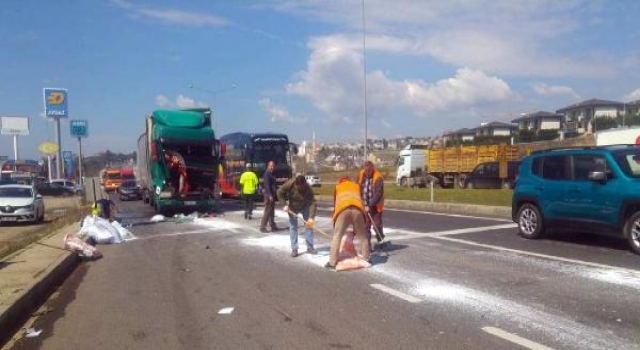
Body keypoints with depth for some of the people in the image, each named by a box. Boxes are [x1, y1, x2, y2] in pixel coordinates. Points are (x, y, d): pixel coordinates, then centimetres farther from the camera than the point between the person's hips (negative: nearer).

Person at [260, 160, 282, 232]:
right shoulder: (267, 174, -13)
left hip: (272, 195, 10)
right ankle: (262, 227, -6)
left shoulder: (272, 174, 16)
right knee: (267, 211, -9)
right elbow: (267, 185, -21)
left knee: (272, 211, 12)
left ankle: (273, 226, 18)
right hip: (268, 195, -10)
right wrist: (270, 195, -27)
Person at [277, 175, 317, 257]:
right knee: (293, 227, -2)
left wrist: (311, 217, -42)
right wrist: (285, 204, -22)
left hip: (305, 206, 0)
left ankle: (310, 247, 9)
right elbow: (280, 192, -18)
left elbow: (313, 203, -35)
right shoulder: (290, 184, -31)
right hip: (292, 207, 0)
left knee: (309, 224, -1)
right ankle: (294, 249, 3)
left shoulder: (308, 189, -32)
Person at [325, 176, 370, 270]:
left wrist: (334, 217, 46)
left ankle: (332, 262, 4)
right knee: (363, 236, 18)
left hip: (343, 209, -1)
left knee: (337, 236, 5)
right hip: (358, 209, 2)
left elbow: (335, 203, 35)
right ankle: (366, 259, 26)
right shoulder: (357, 186, 38)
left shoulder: (337, 187, 35)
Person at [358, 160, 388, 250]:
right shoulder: (361, 175, -1)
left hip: (375, 206, -4)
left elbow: (378, 194, -21)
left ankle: (381, 241, 20)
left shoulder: (378, 178, -16)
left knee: (377, 225, -2)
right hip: (364, 206, 4)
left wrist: (370, 205, -26)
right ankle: (367, 245, 11)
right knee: (365, 226, 4)